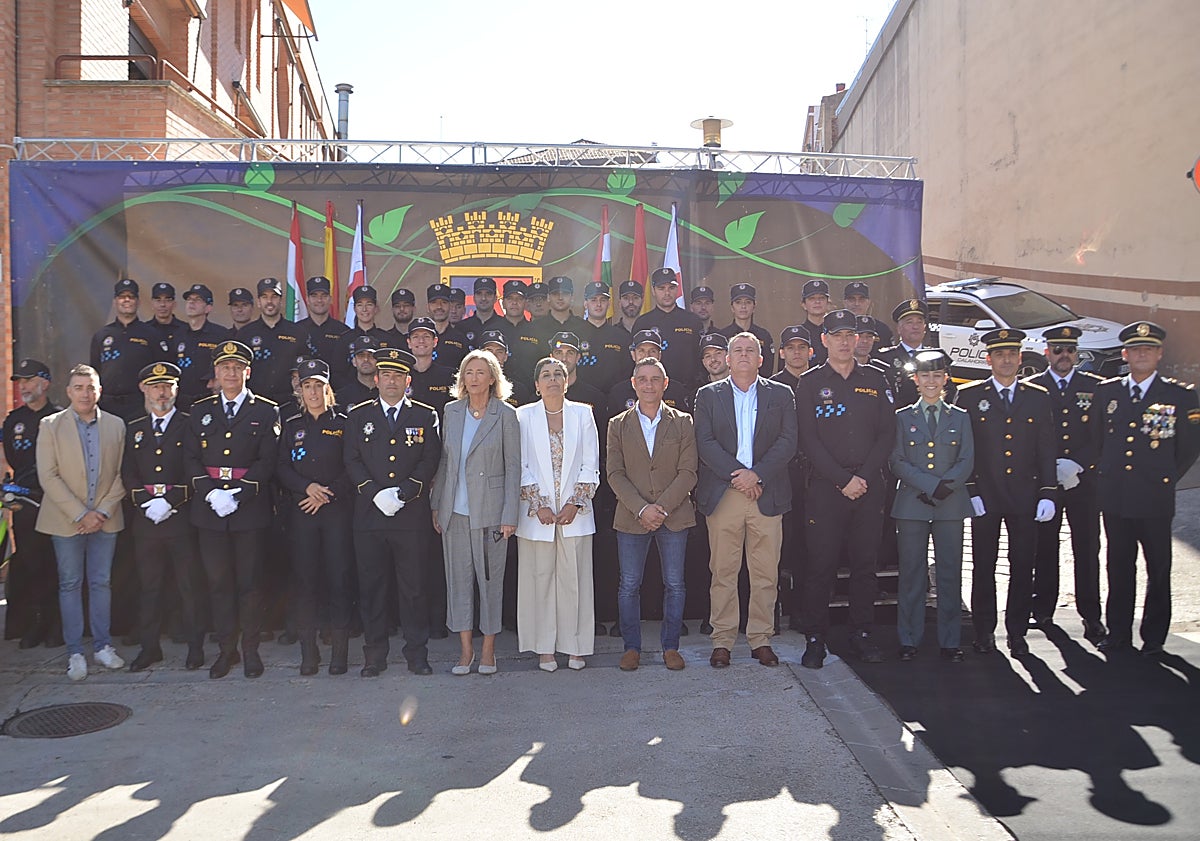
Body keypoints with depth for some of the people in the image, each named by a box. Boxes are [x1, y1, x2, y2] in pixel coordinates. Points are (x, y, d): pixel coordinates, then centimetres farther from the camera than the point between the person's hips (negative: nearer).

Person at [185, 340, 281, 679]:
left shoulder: (266, 412, 3)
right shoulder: (200, 411, 12)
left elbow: (267, 461, -5)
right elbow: (191, 459, 5)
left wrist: (238, 495, -15)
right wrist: (211, 493, -10)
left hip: (250, 509, -2)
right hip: (209, 510, 3)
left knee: (249, 582, 3)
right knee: (218, 581, 7)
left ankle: (250, 650, 13)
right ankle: (227, 648, 18)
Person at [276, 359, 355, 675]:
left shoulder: (343, 424, 6)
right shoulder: (291, 426, 13)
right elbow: (283, 469, 6)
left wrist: (327, 494, -9)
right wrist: (307, 487, -11)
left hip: (338, 510, -2)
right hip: (301, 513, 2)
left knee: (339, 579, -3)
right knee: (304, 580, 1)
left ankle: (339, 652, 5)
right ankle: (308, 652, 10)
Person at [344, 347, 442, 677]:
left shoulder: (425, 416, 8)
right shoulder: (358, 415, 11)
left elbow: (430, 461, 0)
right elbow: (352, 462, 4)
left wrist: (402, 494, -12)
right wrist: (376, 493, -11)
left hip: (412, 515, -1)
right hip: (369, 514, 1)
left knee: (413, 586, 4)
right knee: (371, 586, 5)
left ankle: (417, 653, 14)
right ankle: (374, 655, 16)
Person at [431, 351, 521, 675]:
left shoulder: (505, 414, -3)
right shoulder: (451, 411, 8)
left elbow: (513, 467, -4)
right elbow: (444, 461, 12)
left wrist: (509, 515, -9)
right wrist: (436, 505, 8)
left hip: (490, 509, -3)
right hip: (454, 510, 4)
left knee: (490, 578, 3)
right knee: (458, 578, 6)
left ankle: (488, 649, 16)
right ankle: (466, 648, 17)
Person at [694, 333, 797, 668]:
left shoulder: (781, 395, 12)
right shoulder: (708, 395, 11)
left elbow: (788, 441, 1)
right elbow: (705, 442, -1)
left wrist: (757, 474, -11)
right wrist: (736, 475, -12)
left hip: (767, 494, 1)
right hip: (722, 494, -1)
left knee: (766, 574, 3)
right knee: (723, 572, 2)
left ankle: (761, 640, 13)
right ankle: (722, 641, 10)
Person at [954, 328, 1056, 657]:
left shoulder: (1038, 397, 10)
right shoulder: (969, 395, 3)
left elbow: (1047, 450, 8)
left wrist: (1047, 493, 1)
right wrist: (970, 491, -6)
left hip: (1025, 498, 2)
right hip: (985, 497, -2)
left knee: (1023, 566, 5)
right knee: (983, 566, 5)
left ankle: (1017, 631, 17)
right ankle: (984, 631, 16)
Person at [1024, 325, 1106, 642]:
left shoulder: (1096, 387, 8)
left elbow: (1102, 437, 3)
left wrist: (1075, 465, -10)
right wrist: (1052, 469, -9)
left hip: (1084, 480, 1)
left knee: (1087, 549, 0)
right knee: (1044, 547, 4)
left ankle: (1091, 615, 7)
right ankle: (1043, 611, 15)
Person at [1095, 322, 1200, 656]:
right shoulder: (1106, 392, 7)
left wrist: (1165, 479, 5)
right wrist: (1107, 476, 10)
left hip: (1155, 501, -2)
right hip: (1115, 499, 2)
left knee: (1158, 572, 6)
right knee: (1119, 570, 10)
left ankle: (1153, 639, 18)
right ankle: (1118, 634, 21)